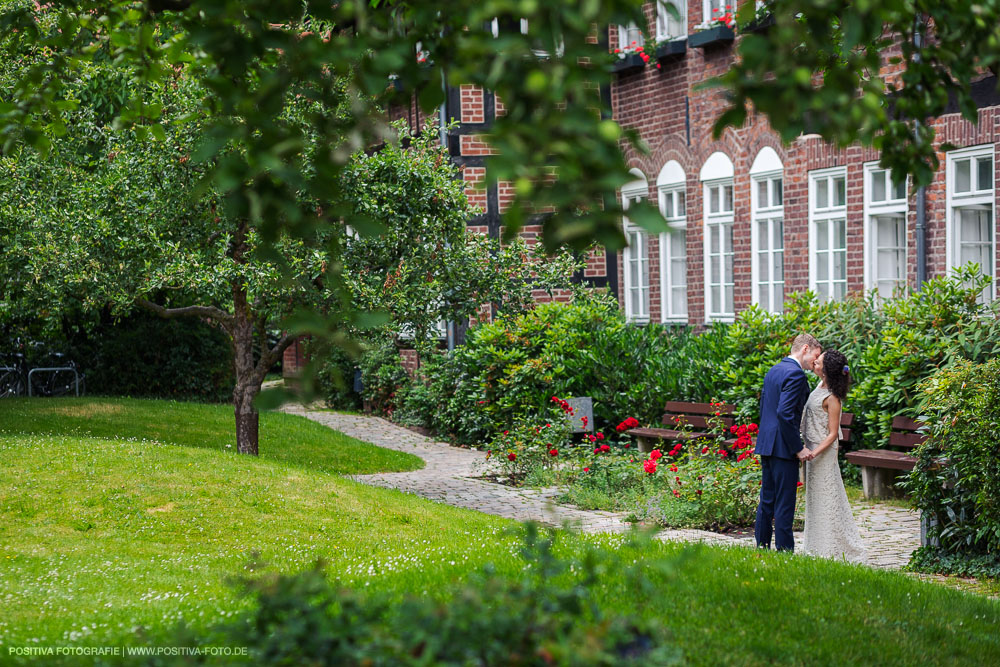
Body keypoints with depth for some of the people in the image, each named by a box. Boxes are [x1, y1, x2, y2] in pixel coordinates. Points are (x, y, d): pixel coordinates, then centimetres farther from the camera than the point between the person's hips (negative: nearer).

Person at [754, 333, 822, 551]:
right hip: (783, 446, -9)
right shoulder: (795, 374, -15)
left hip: (766, 444, 9)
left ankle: (761, 548, 19)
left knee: (767, 500, 14)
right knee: (784, 504, -4)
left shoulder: (773, 371, 15)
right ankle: (784, 551, -1)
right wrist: (798, 448, -19)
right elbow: (785, 413, -22)